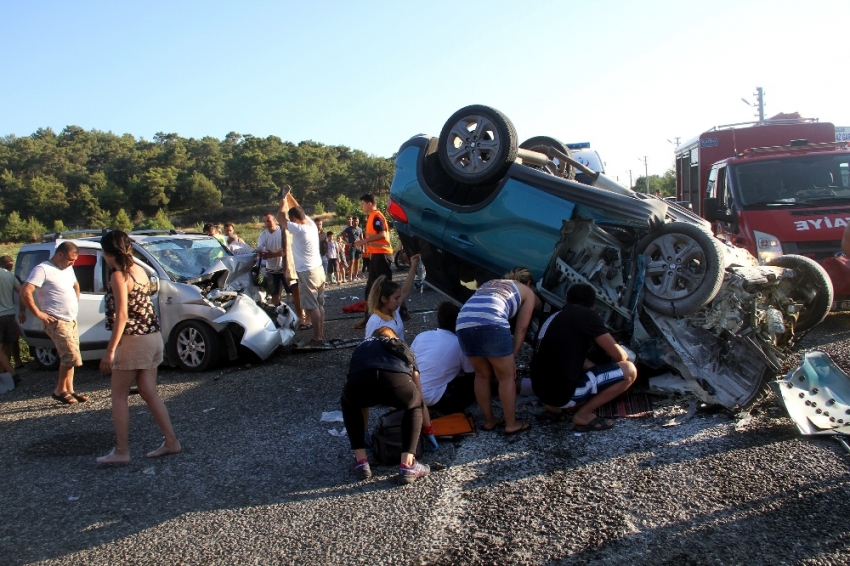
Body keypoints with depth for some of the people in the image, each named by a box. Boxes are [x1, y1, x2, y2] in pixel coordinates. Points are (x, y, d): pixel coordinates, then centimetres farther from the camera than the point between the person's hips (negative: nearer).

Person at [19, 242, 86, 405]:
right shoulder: (43, 269, -13)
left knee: (68, 358, 11)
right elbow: (25, 292, -22)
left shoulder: (68, 269, 13)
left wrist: (76, 303, 20)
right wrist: (39, 313, -19)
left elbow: (76, 285, 34)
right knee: (72, 358, -12)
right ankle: (59, 390, 3)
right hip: (57, 322, -8)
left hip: (71, 320, 8)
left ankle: (69, 390, 19)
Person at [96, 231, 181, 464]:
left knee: (119, 396, 4)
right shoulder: (140, 271, 10)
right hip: (153, 337, 8)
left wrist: (110, 350, -18)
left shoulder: (118, 276, -13)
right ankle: (171, 442, 13)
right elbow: (140, 307, 11)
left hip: (132, 341, -8)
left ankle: (121, 452, 8)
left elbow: (122, 315, -19)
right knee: (149, 392, 12)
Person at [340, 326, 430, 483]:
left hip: (359, 382, 1)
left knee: (348, 402, 38)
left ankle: (361, 462, 28)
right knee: (415, 405, 34)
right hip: (396, 381, -1)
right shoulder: (402, 346, 40)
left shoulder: (362, 347, 43)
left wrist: (364, 432, 64)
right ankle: (407, 465, 20)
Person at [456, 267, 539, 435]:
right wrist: (513, 356, 21)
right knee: (506, 376, 13)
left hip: (464, 324, 5)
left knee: (482, 374, 23)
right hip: (491, 324, -5)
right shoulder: (527, 292, 25)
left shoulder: (489, 284, 39)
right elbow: (521, 328, 18)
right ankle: (511, 424, 20)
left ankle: (489, 420, 31)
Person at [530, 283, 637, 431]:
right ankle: (583, 415, -1)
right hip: (564, 392, -9)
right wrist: (626, 357, 21)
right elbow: (618, 355, -1)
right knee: (629, 371, -2)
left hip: (541, 390, 9)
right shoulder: (587, 316, -6)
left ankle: (554, 405, 17)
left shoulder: (554, 318, 18)